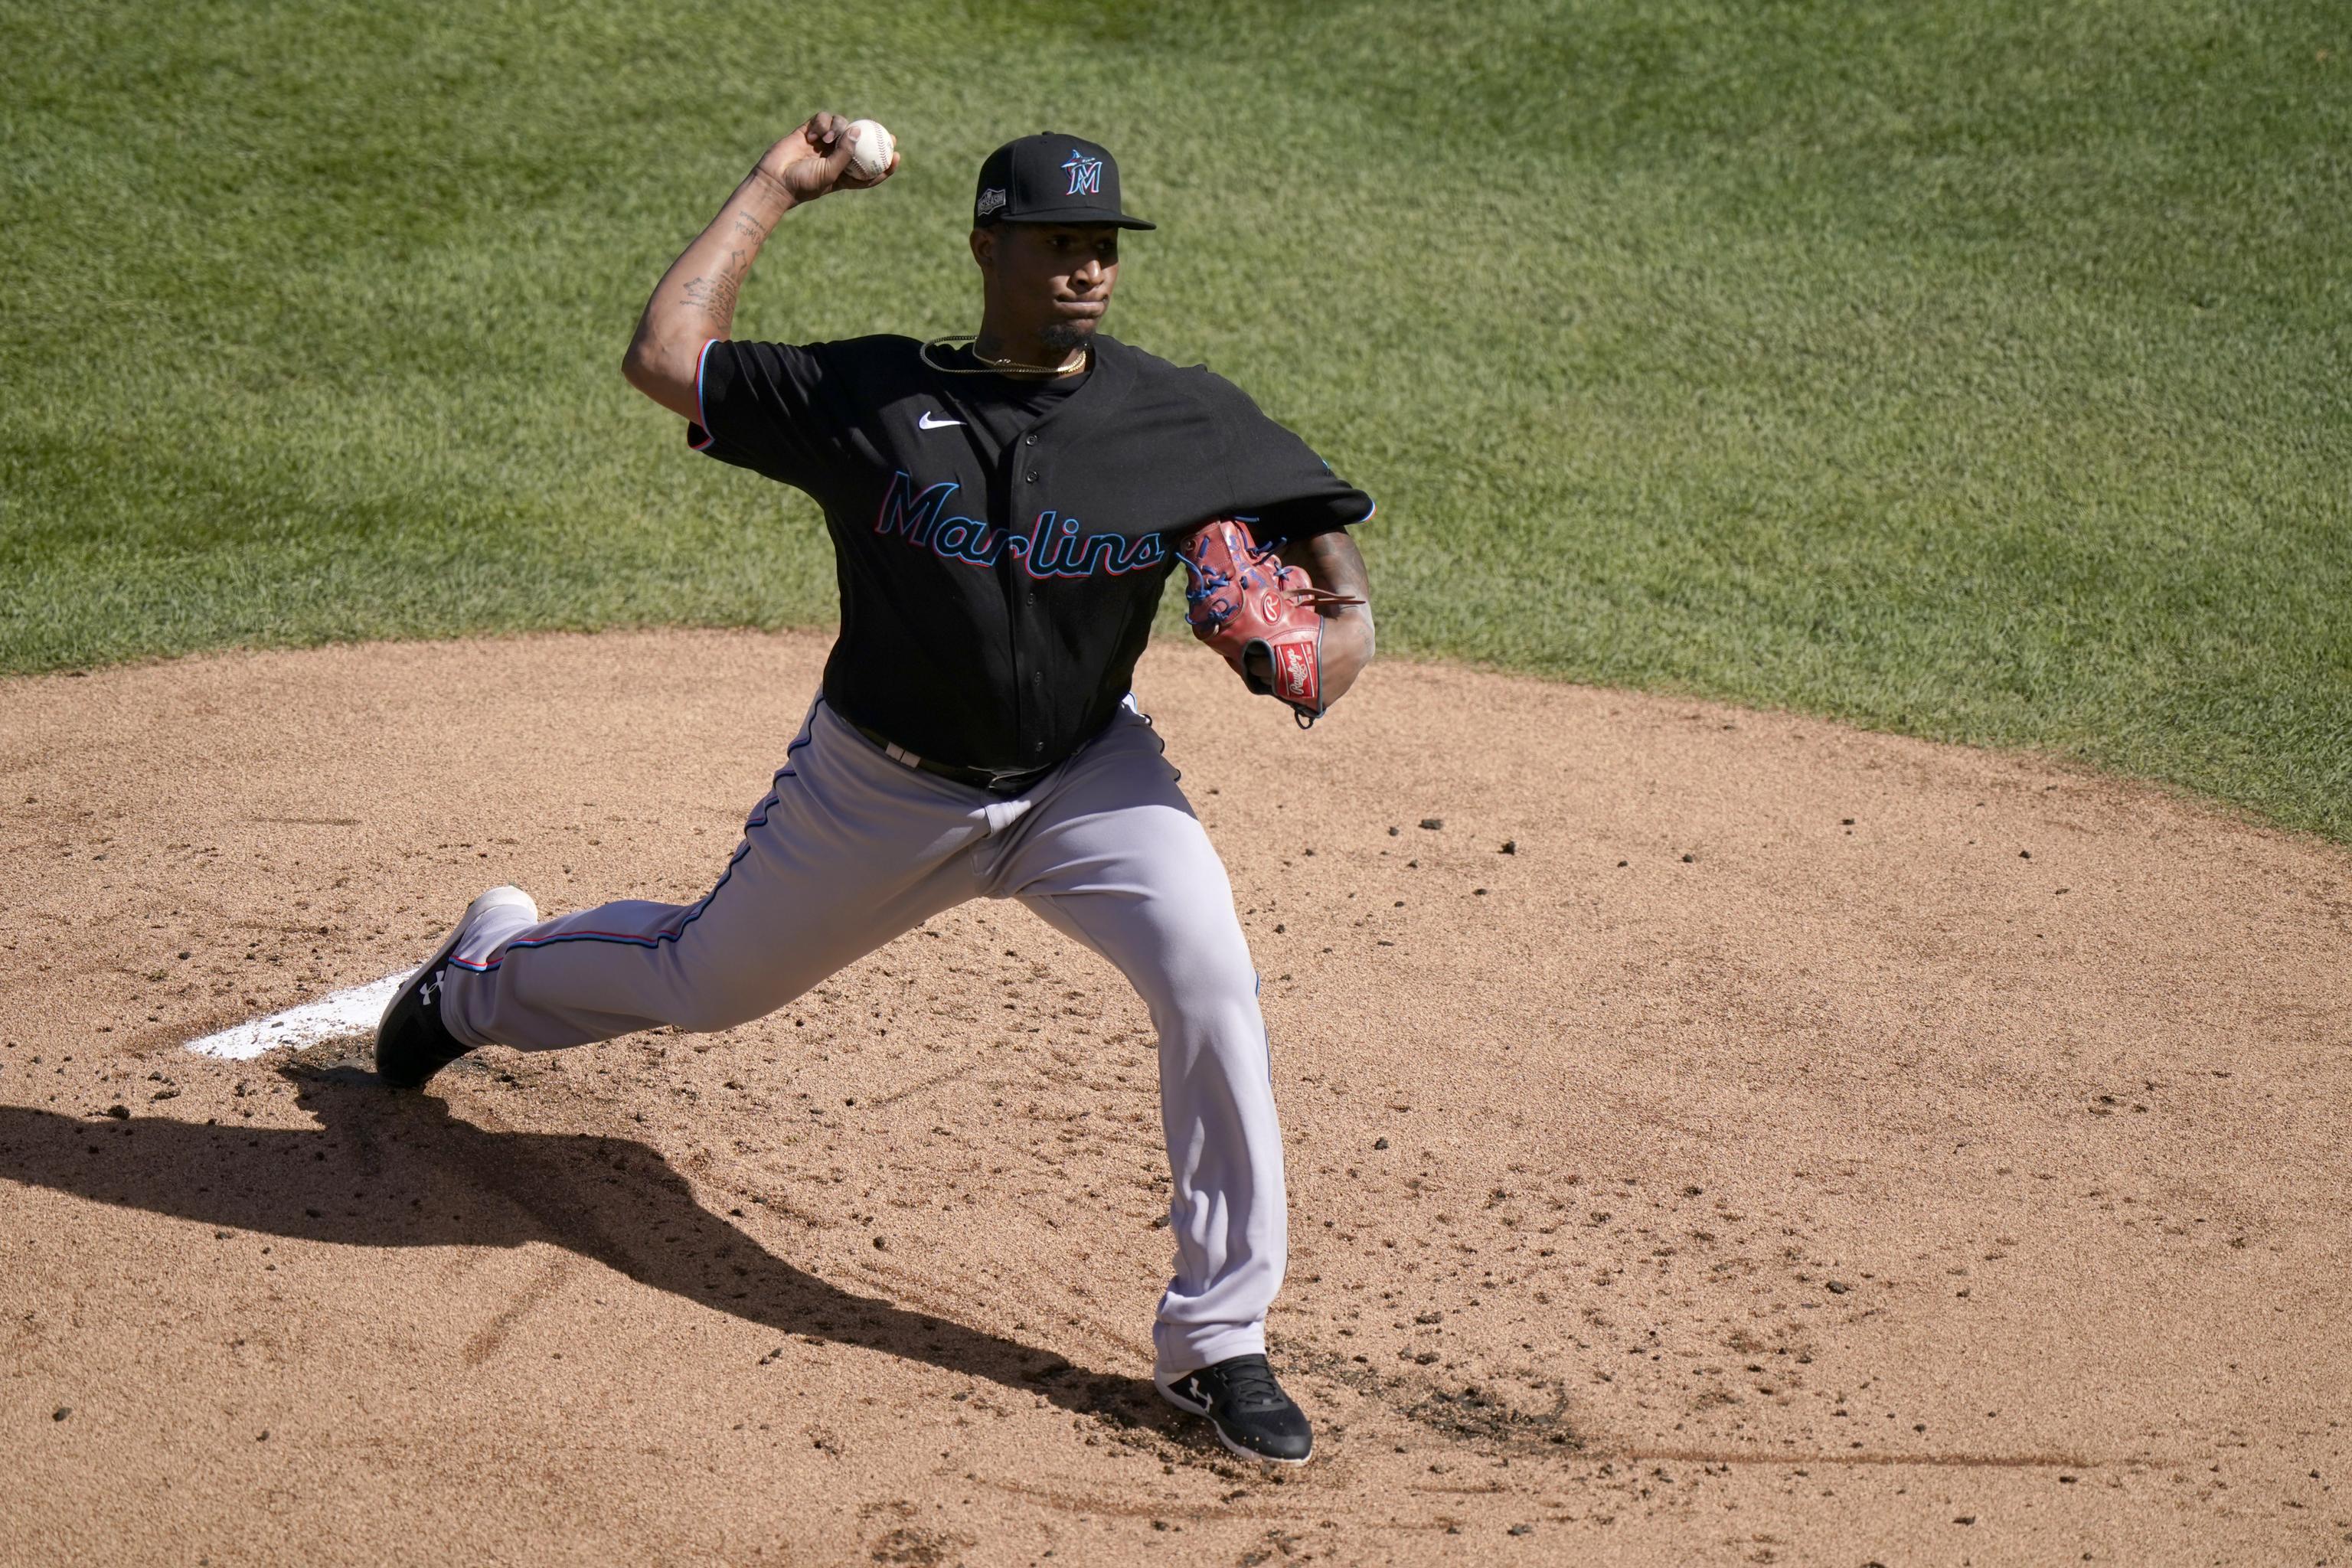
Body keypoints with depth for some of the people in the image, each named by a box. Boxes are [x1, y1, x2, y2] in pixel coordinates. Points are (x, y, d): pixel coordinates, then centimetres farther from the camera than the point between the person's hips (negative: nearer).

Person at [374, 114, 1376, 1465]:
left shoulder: (1180, 417, -12)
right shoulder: (871, 395, -15)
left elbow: (1306, 504, 0)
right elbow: (665, 358, -18)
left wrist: (1350, 614, -21)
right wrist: (776, 189, -13)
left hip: (1087, 775, 1)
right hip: (881, 786, 0)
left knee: (1213, 987, -23)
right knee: (705, 982, 18)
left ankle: (1219, 1341, -9)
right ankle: (488, 974, 54)